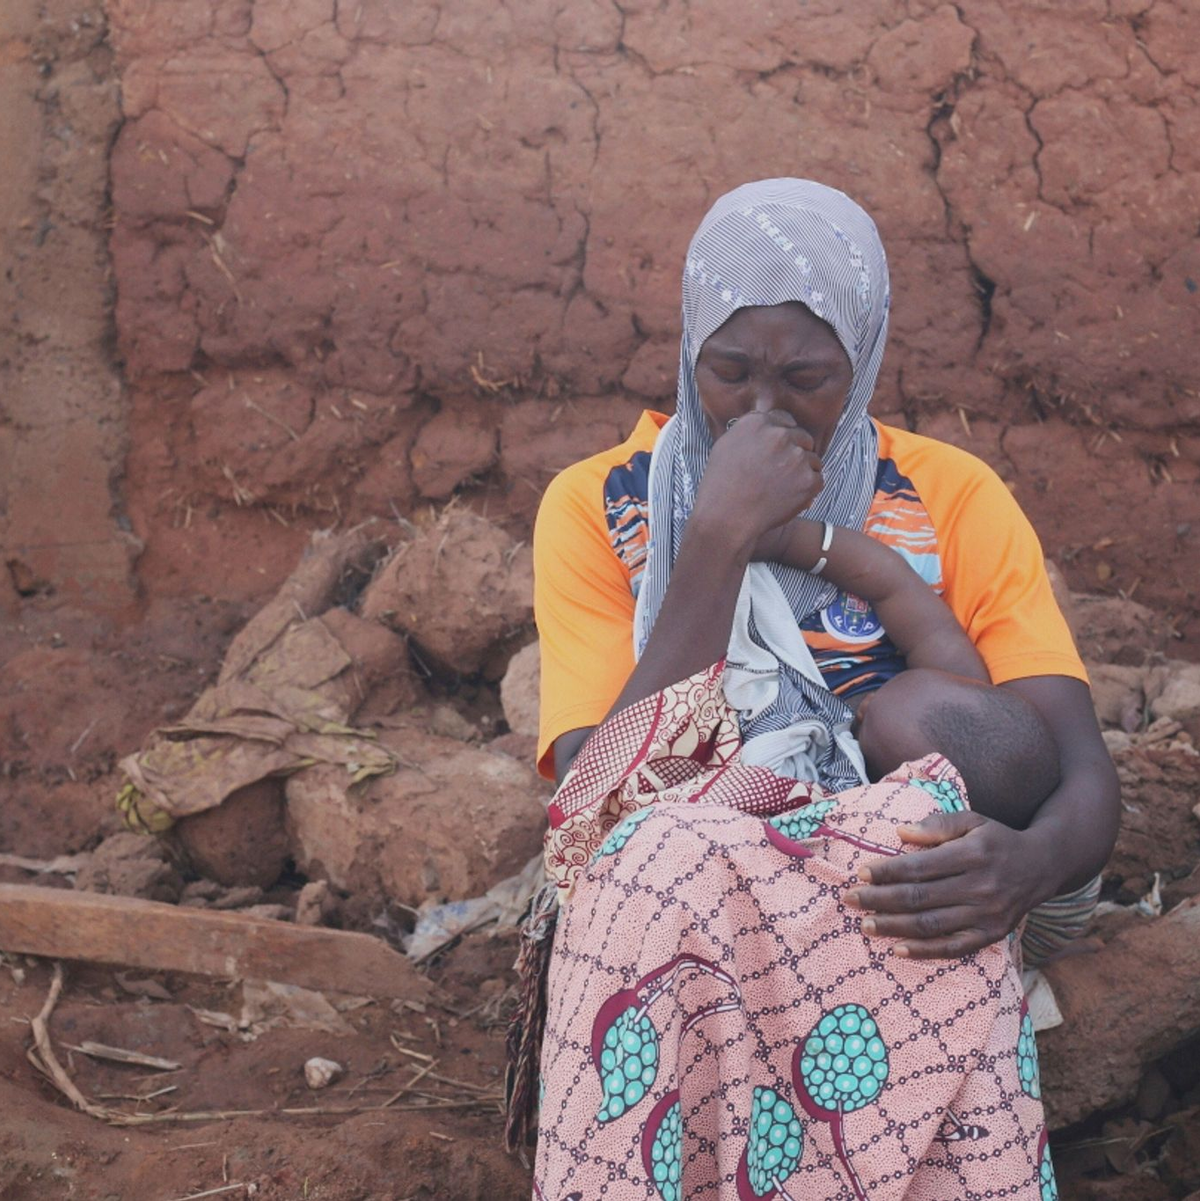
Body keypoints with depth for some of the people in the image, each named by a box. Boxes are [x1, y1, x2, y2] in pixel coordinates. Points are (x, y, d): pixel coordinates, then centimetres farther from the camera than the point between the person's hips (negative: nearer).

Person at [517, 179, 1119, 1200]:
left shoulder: (955, 501, 9)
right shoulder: (597, 508, 8)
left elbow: (1085, 780, 0)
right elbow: (602, 789, -6)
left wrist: (1031, 861, -26)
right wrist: (718, 540, -12)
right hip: (652, 897, 0)